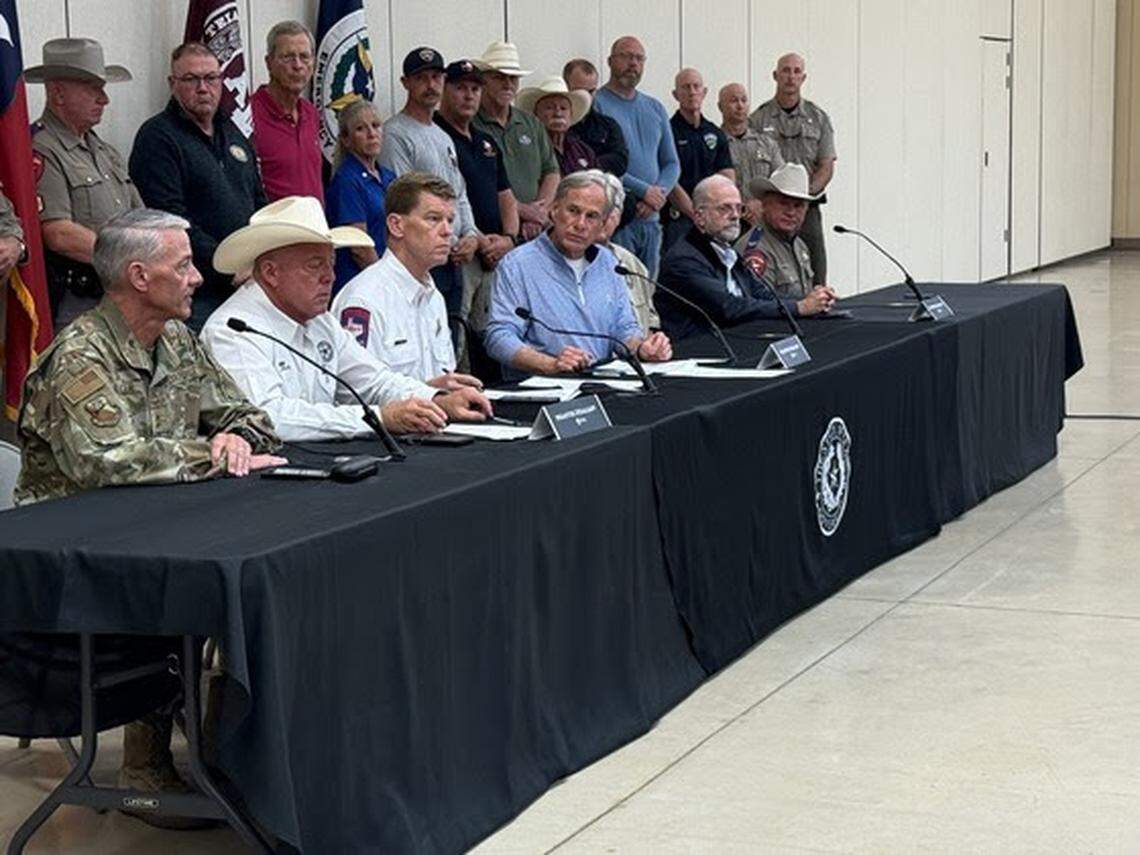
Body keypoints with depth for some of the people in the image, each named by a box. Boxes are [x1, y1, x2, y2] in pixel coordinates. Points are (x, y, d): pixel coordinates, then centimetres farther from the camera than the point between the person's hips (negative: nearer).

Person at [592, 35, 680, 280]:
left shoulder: (655, 108, 17)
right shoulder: (596, 104, -3)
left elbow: (672, 164, 16)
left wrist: (659, 195, -5)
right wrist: (645, 191, -13)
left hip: (651, 218, 6)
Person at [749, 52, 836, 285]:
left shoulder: (818, 118, 12)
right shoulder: (757, 119, 4)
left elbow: (827, 166, 6)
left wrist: (807, 191, -11)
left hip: (808, 210, 2)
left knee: (815, 278, -1)